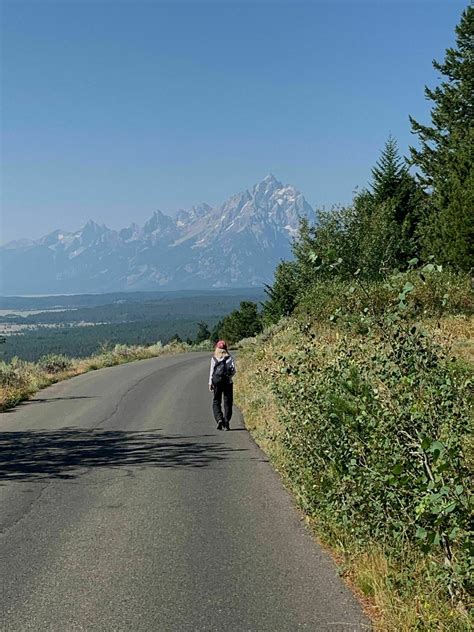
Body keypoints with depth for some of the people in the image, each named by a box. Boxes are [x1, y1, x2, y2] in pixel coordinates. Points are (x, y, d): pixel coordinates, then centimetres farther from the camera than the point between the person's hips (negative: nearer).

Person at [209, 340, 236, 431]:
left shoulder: (214, 358, 0)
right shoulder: (229, 358, 2)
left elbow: (211, 371, -3)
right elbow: (234, 370, -2)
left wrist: (210, 383, 0)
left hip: (217, 381, 0)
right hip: (228, 382, 0)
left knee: (216, 402, 9)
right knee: (228, 402, 6)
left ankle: (219, 419, -11)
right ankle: (226, 423, 0)